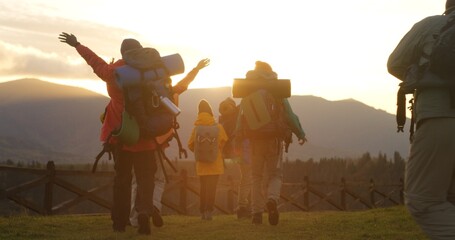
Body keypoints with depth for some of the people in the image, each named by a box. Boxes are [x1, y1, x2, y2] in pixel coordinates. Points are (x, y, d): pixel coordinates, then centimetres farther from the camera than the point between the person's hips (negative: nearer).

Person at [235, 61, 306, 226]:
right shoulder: (277, 95, 0)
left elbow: (240, 121, -1)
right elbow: (290, 117, 0)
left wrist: (238, 142, 3)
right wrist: (301, 134, 12)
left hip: (255, 142, 1)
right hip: (274, 140, -1)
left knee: (257, 177, 11)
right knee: (275, 175, 9)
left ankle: (257, 213, 7)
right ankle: (272, 200, -21)